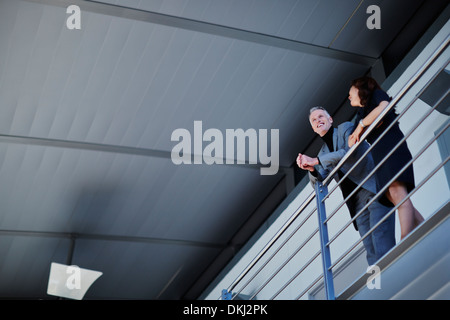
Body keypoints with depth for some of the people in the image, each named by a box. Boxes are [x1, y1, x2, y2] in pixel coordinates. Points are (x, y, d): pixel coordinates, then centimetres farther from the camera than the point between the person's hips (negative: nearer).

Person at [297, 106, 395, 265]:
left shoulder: (346, 128, 6)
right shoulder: (323, 153, 21)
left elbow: (351, 151, -14)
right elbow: (319, 181, 12)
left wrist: (316, 161, -13)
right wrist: (311, 169, -11)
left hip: (375, 186, -6)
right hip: (357, 200, 6)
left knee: (381, 238, -18)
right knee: (370, 249, -2)